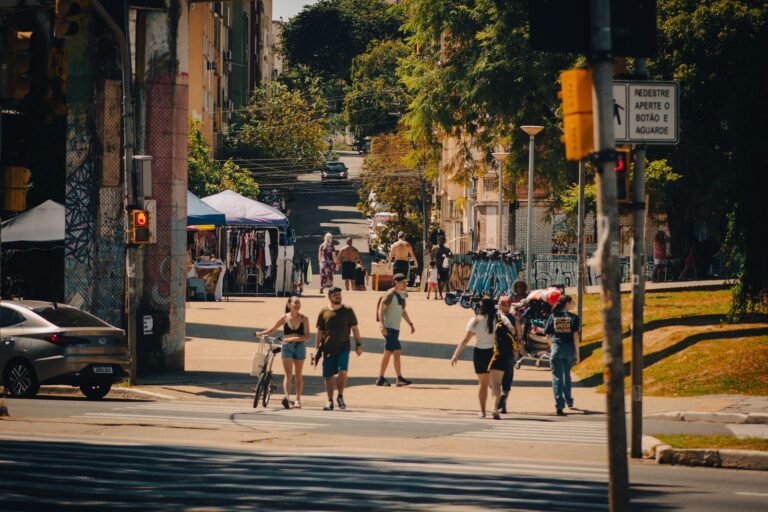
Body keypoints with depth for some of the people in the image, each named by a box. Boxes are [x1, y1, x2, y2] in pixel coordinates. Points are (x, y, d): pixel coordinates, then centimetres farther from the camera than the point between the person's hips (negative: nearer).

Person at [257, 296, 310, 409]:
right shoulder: (284, 318, 0)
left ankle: (298, 399, 21)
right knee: (288, 374, -13)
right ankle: (287, 397, -27)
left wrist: (293, 338, -19)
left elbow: (306, 336, -8)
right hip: (287, 347, -1)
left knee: (298, 374, 11)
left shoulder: (304, 319, -2)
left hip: (300, 347, 1)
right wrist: (262, 333, -8)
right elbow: (272, 329, 9)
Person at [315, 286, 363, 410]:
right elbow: (319, 332, 9)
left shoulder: (348, 311, 5)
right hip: (328, 348, 1)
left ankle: (340, 396, 2)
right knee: (328, 376, 2)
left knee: (342, 371, -17)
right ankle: (330, 401, 12)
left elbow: (354, 328, 9)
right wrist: (317, 348, 6)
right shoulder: (324, 312, 5)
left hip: (343, 348, -1)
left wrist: (358, 344, 5)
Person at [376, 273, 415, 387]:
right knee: (397, 351, -13)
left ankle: (381, 379, 11)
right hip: (389, 328, -9)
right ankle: (399, 379, -13)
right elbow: (380, 310, -16)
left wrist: (410, 324, 21)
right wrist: (383, 326, -25)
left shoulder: (402, 294, 15)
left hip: (396, 328, 9)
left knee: (388, 353, 9)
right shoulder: (390, 294, -12)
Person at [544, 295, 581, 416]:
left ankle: (559, 406, -12)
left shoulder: (553, 317, 2)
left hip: (557, 348, 0)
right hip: (570, 349, 0)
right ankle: (569, 402, 36)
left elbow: (548, 336, 5)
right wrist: (577, 353, -4)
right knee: (567, 375, 21)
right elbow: (576, 336, -9)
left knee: (557, 378, -1)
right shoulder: (573, 318, -4)